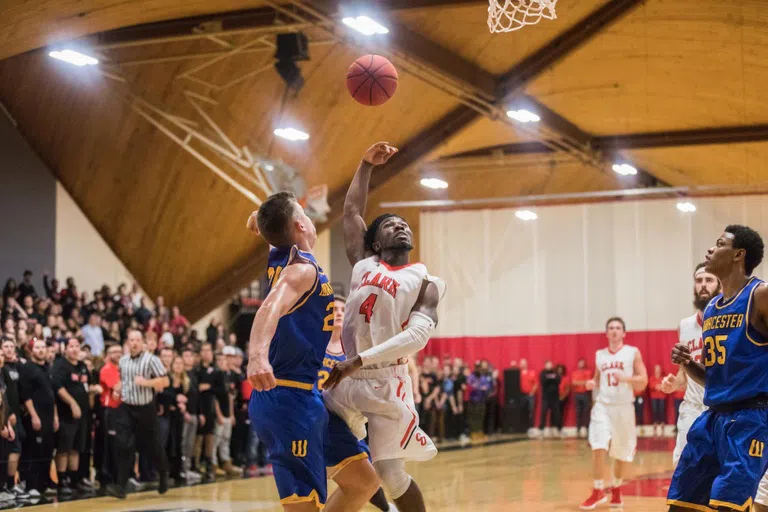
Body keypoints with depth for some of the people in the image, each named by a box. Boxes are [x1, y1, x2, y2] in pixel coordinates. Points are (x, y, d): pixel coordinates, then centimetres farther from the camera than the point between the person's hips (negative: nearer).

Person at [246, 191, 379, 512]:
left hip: (307, 398, 10)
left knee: (364, 480, 12)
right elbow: (270, 308, -38)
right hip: (289, 401, -10)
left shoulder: (279, 260, 11)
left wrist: (266, 219, 17)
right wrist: (257, 356, -54)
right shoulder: (302, 269, -15)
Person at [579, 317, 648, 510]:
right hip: (603, 405, 1)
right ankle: (598, 491, -8)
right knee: (598, 448, -15)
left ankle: (616, 489, 29)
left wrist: (625, 378, -22)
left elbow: (643, 381, -5)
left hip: (623, 407, -1)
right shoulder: (599, 355, 9)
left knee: (621, 452, 10)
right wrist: (592, 384, -2)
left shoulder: (633, 353, -1)